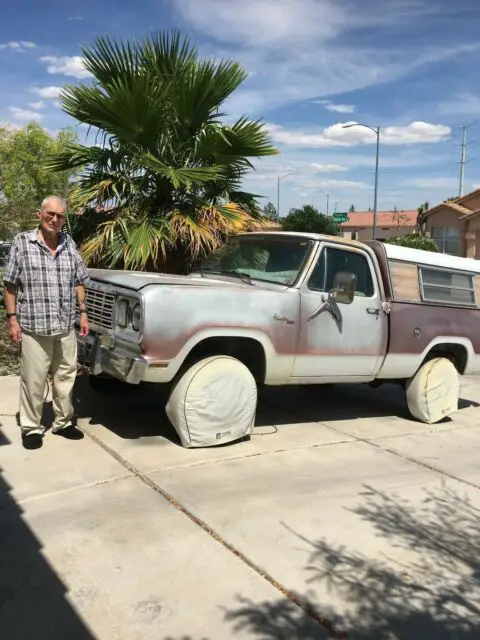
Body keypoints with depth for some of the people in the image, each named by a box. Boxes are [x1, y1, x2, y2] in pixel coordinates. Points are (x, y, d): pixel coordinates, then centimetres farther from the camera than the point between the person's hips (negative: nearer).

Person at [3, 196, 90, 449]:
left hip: (66, 325, 4)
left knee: (65, 375, 12)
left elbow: (78, 283, 13)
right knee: (34, 379, 3)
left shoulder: (69, 245, 7)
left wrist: (83, 313, 8)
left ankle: (63, 422, 27)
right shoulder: (22, 242, -3)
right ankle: (31, 427, 17)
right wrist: (12, 318, -8)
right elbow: (10, 285, -2)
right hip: (34, 325, -4)